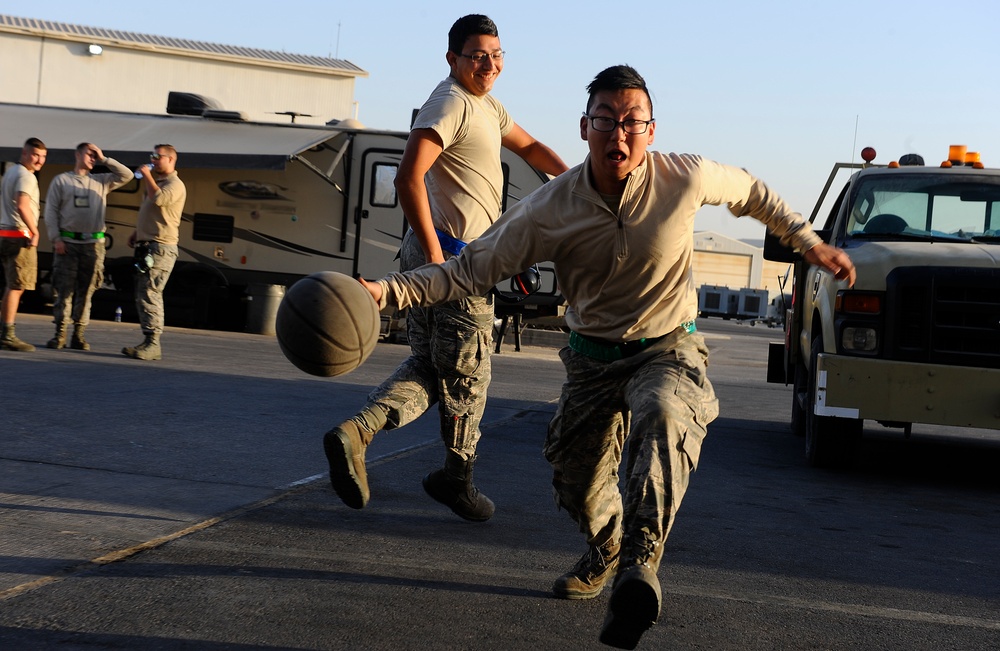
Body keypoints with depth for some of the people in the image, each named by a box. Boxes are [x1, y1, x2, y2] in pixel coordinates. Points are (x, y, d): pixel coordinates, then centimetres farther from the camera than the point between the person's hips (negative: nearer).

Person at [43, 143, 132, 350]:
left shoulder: (101, 181, 15)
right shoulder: (61, 180, 8)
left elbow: (126, 175, 8)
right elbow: (51, 211, 3)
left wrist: (104, 159, 5)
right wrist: (56, 238, -7)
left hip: (93, 244, 2)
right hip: (67, 242, -2)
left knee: (85, 291, 1)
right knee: (64, 289, -4)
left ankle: (78, 335, 4)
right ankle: (60, 333, -1)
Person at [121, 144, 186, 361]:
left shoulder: (174, 184, -9)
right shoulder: (157, 182, 23)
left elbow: (158, 199, -28)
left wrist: (147, 176, -14)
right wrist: (137, 233, 21)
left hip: (161, 247, -11)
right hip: (148, 246, 11)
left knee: (149, 294, -16)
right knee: (143, 295, 11)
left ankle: (152, 344, -17)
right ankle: (150, 343, 15)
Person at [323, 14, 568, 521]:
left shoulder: (486, 107, 18)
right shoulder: (451, 103, -14)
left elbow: (529, 147, 32)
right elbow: (408, 178, -24)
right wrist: (434, 253, -26)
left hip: (439, 256, 10)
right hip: (453, 256, -10)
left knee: (428, 365, 12)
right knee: (466, 375, 5)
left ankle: (355, 431, -4)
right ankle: (457, 478, 21)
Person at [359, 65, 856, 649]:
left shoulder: (687, 178, -13)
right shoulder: (549, 210, -13)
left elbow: (752, 192, 9)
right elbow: (471, 269, -10)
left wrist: (809, 242, 11)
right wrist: (388, 290, -22)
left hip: (669, 350, -2)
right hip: (593, 359, 3)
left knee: (664, 417, -37)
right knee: (576, 484, 7)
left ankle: (640, 563, -42)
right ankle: (607, 551, 44)